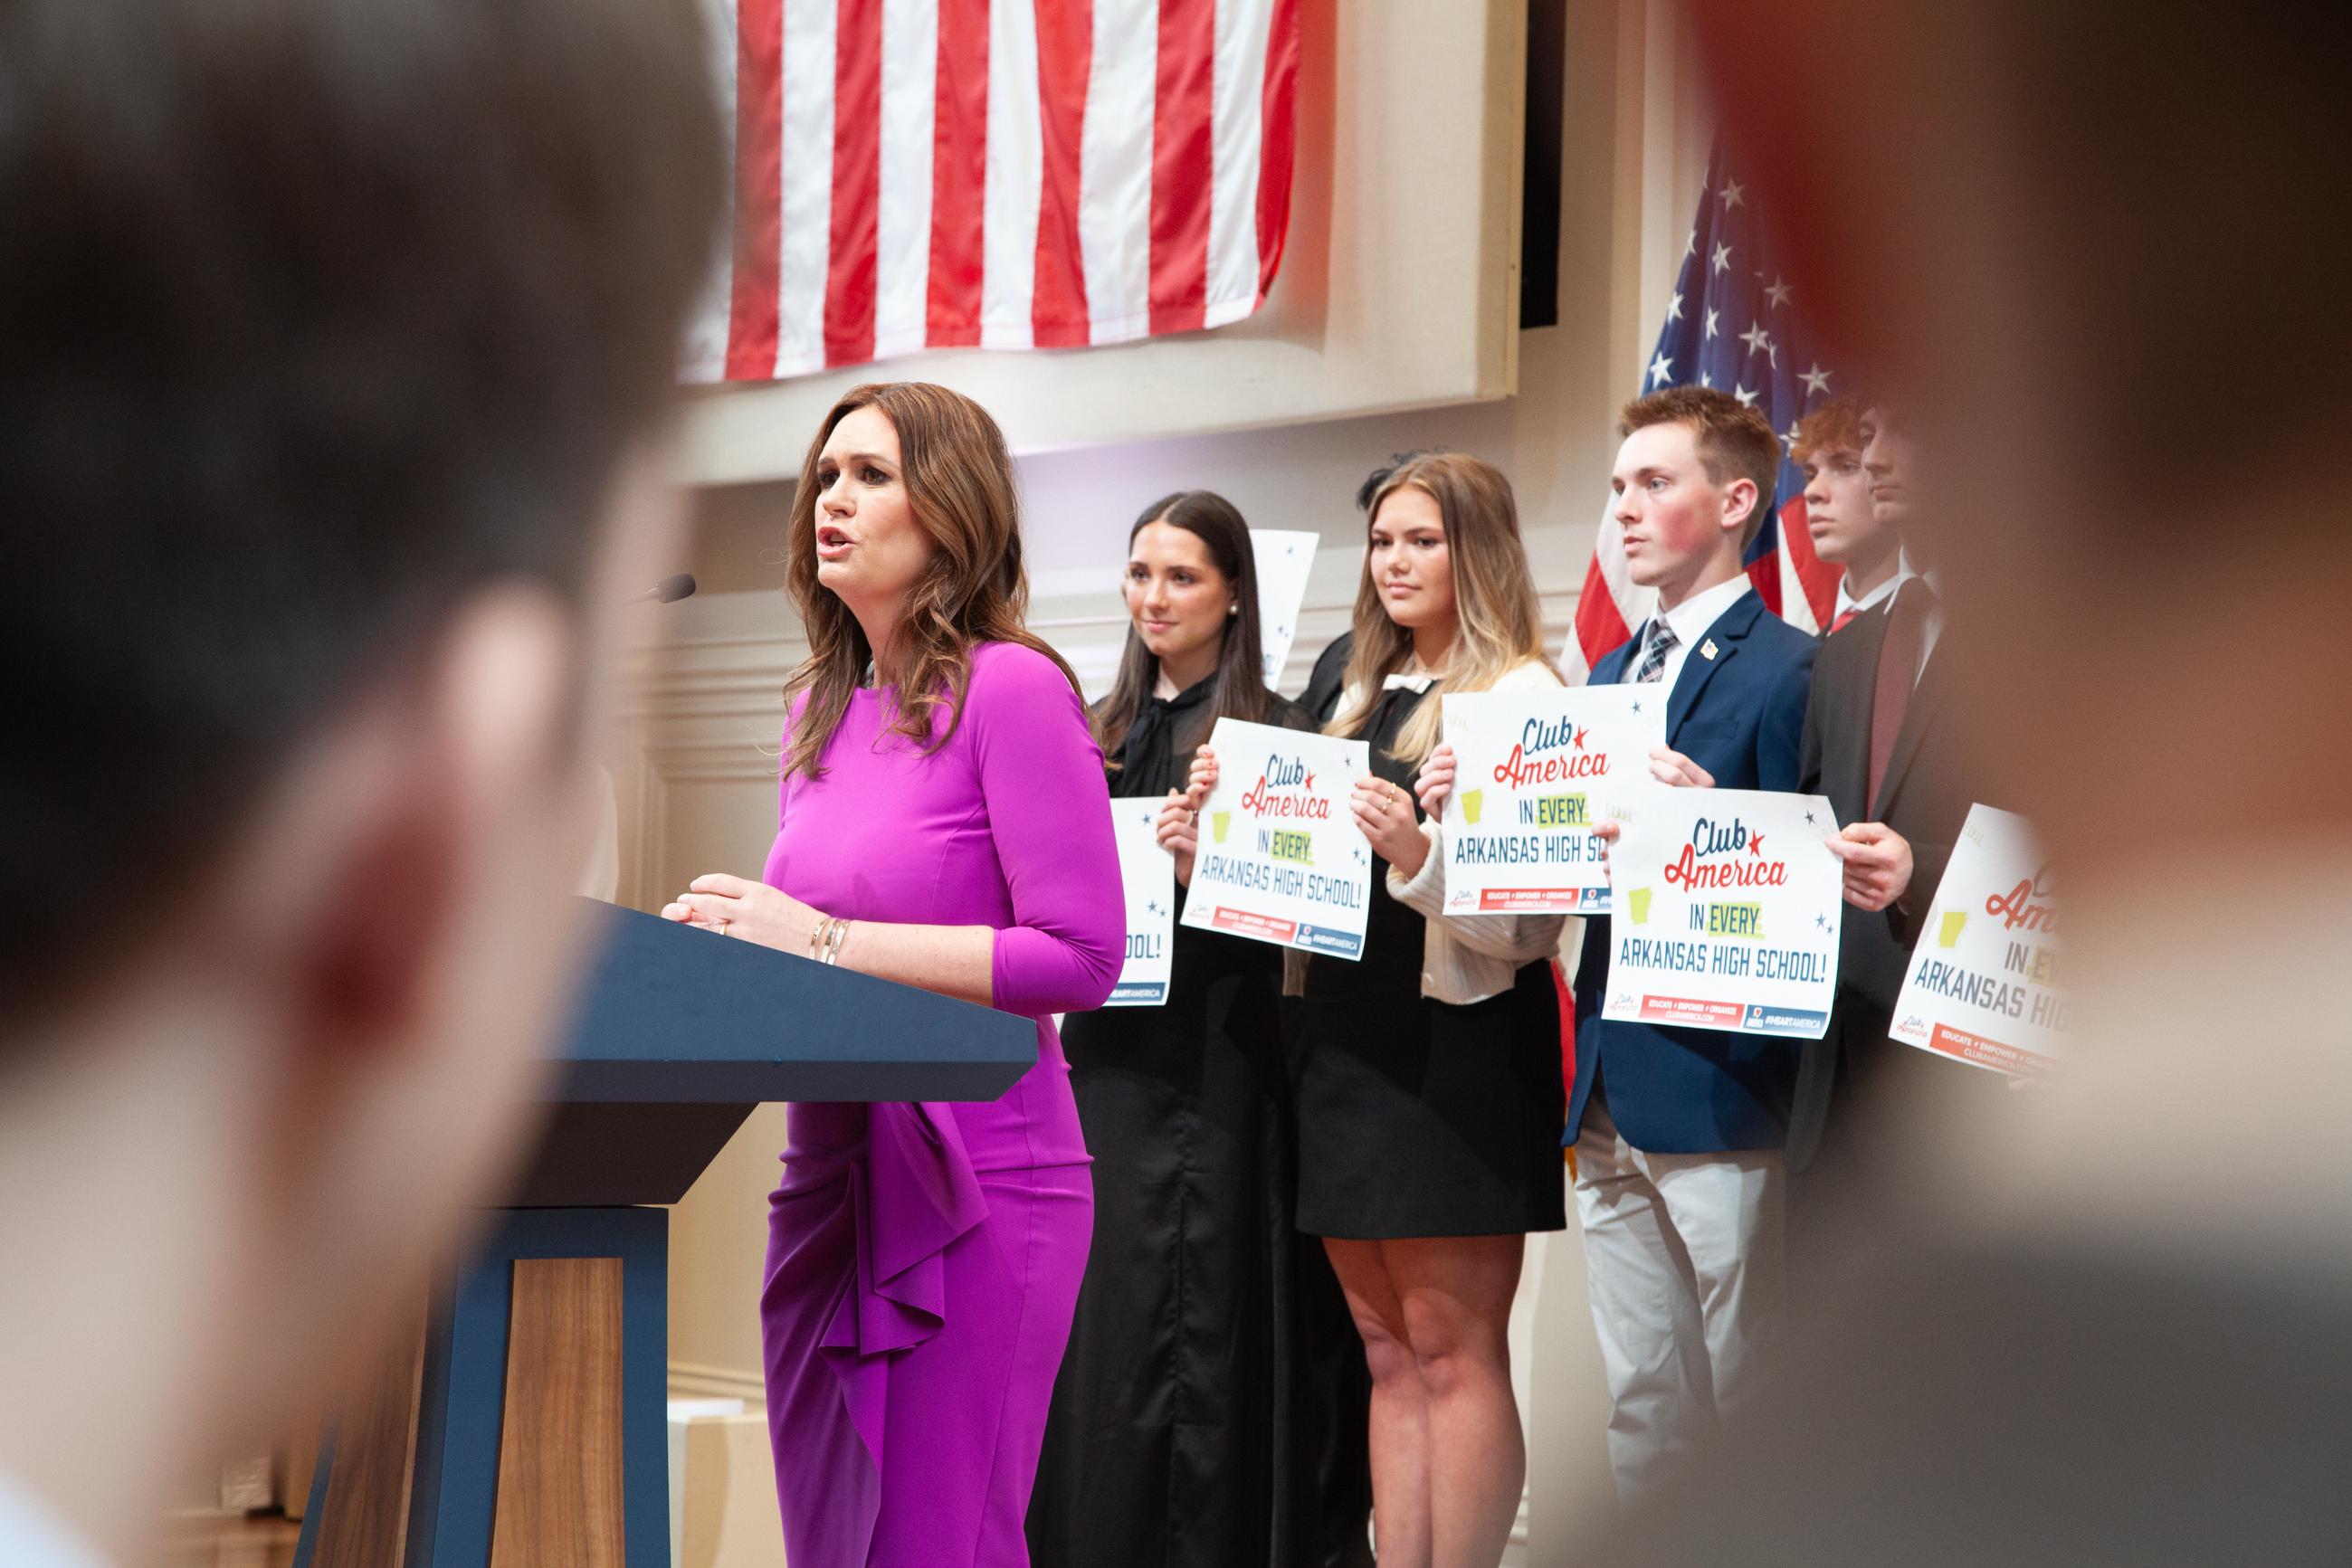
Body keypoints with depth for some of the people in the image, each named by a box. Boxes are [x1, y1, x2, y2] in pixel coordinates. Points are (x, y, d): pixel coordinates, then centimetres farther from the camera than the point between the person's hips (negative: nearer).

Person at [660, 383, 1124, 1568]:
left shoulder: (1009, 690, -10)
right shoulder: (818, 707, 13)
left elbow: (1081, 958, -16)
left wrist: (825, 940, -17)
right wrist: (734, 943, 0)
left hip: (975, 1183, -7)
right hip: (829, 1176, 7)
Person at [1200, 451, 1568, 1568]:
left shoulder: (1522, 695, -7)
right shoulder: (1365, 697, 17)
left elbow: (1533, 915, -15)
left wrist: (1419, 856, -30)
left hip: (1456, 1039, -8)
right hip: (1349, 1034, 8)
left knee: (1452, 1348, -5)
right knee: (1389, 1352, 8)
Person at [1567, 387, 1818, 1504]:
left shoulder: (1789, 671, -8)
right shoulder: (1610, 672, 18)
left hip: (1721, 1093, -8)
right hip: (1612, 1091, 8)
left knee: (1748, 1403, -1)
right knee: (1640, 1406, 12)